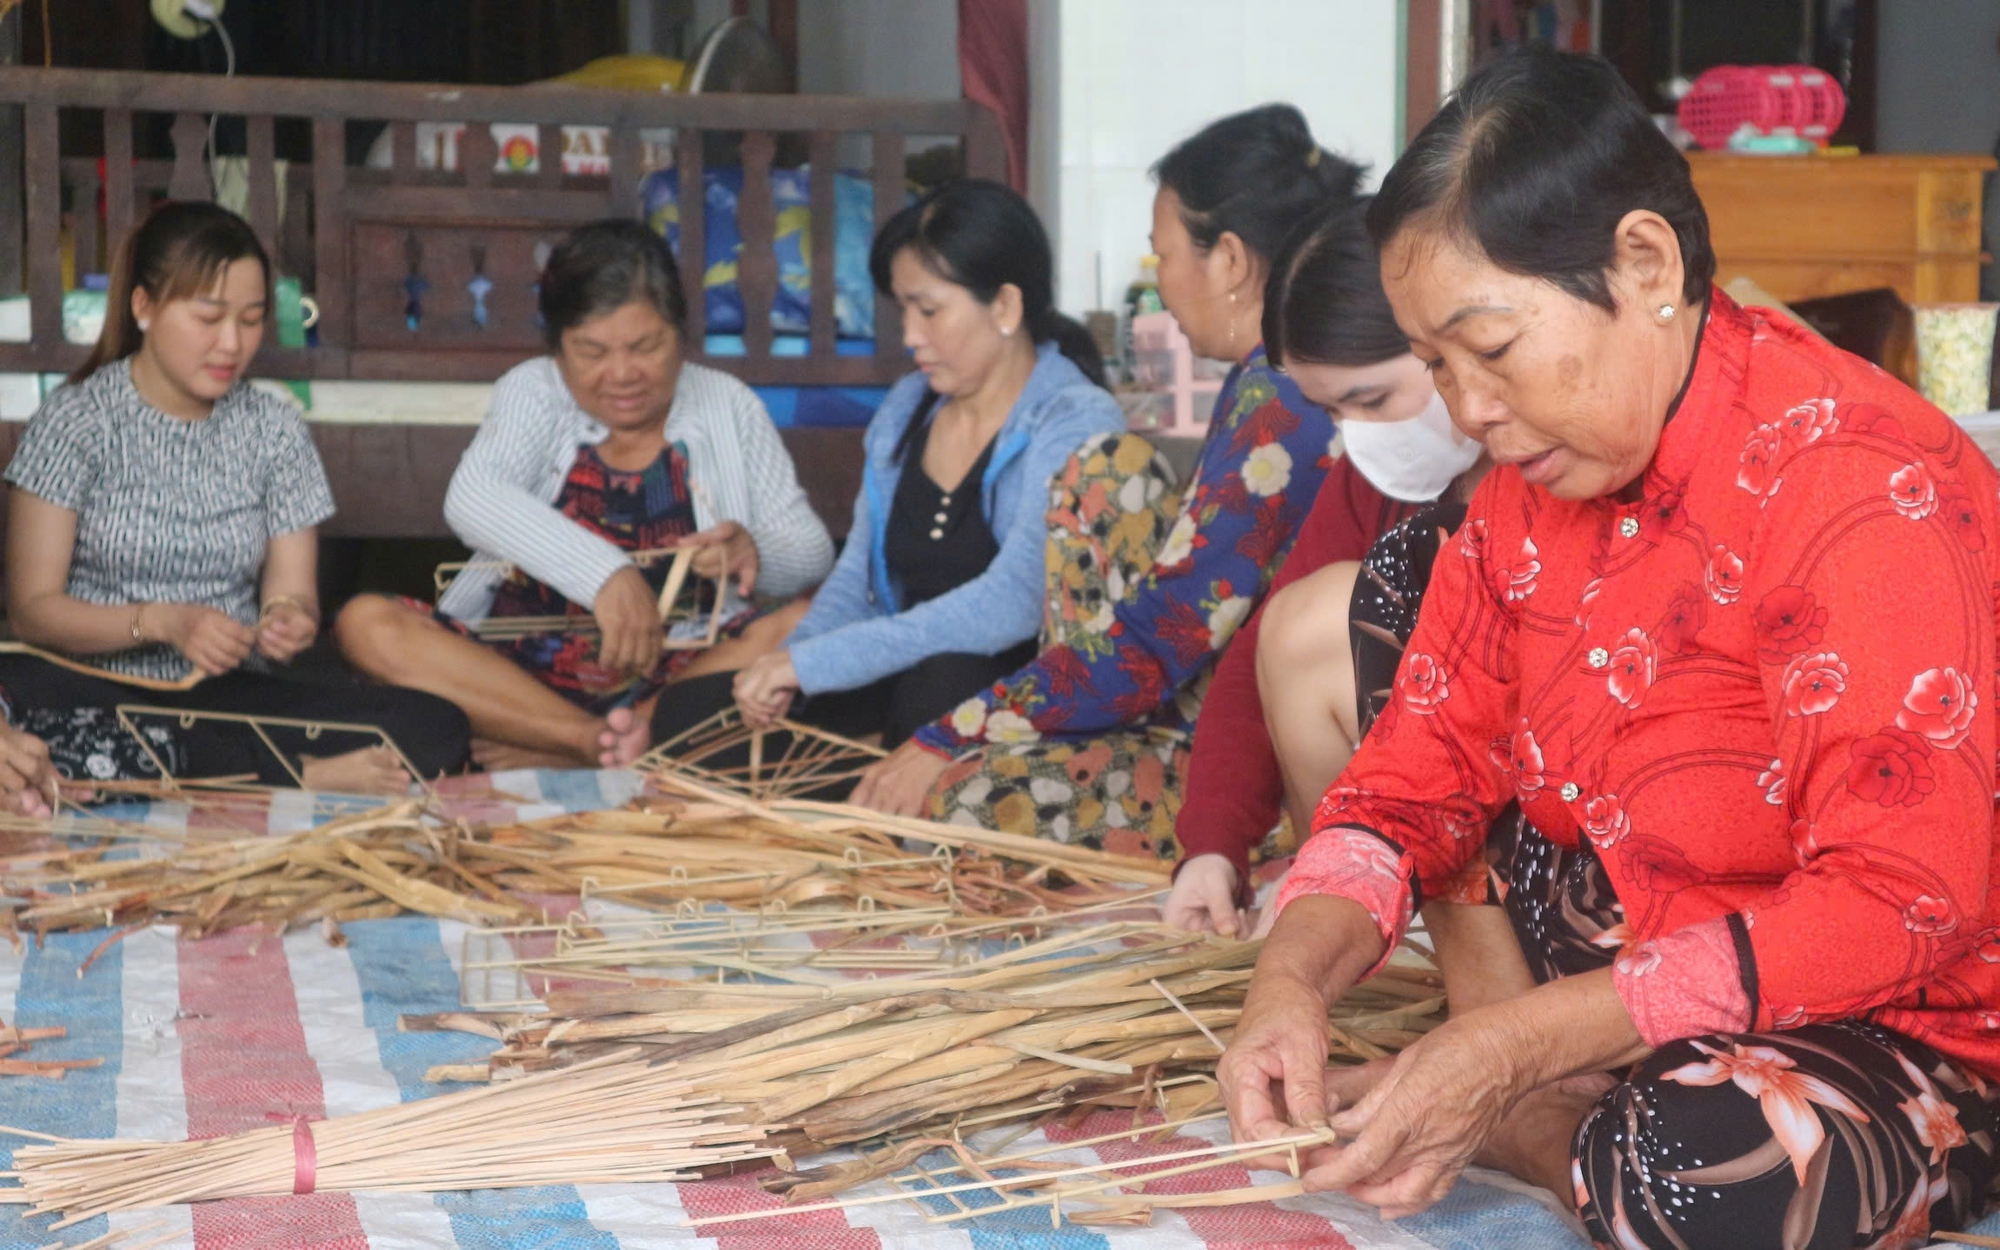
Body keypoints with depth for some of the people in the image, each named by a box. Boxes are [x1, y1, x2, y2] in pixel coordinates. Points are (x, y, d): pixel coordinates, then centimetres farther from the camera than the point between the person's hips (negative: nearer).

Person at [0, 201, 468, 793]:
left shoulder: (275, 430, 10)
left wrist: (288, 620, -18)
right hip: (98, 689, -1)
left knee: (436, 728, -22)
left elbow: (291, 588, 7)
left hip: (229, 694, 2)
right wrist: (163, 622, -21)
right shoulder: (77, 419, 0)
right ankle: (300, 775, -28)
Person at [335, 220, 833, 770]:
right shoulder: (533, 393, 6)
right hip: (524, 671, 0)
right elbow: (472, 501, -15)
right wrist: (605, 574, -32)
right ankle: (606, 741, -35)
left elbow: (813, 553, 9)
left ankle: (557, 755, -32)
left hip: (680, 672, 0)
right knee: (365, 624, -24)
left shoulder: (729, 407, 11)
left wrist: (756, 555, -17)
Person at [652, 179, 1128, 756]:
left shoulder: (1077, 425, -13)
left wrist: (813, 662, -28)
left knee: (944, 682, -40)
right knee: (687, 716, -11)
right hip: (903, 680, 7)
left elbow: (1012, 603, -27)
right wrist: (786, 672, -7)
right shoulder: (905, 410, 12)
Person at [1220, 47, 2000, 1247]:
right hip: (1629, 971, 8)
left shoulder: (1863, 491, -24)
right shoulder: (1532, 491, 2)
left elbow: (1896, 912, -29)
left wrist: (1513, 1044, -32)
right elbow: (1415, 780, 4)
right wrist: (1292, 981, -18)